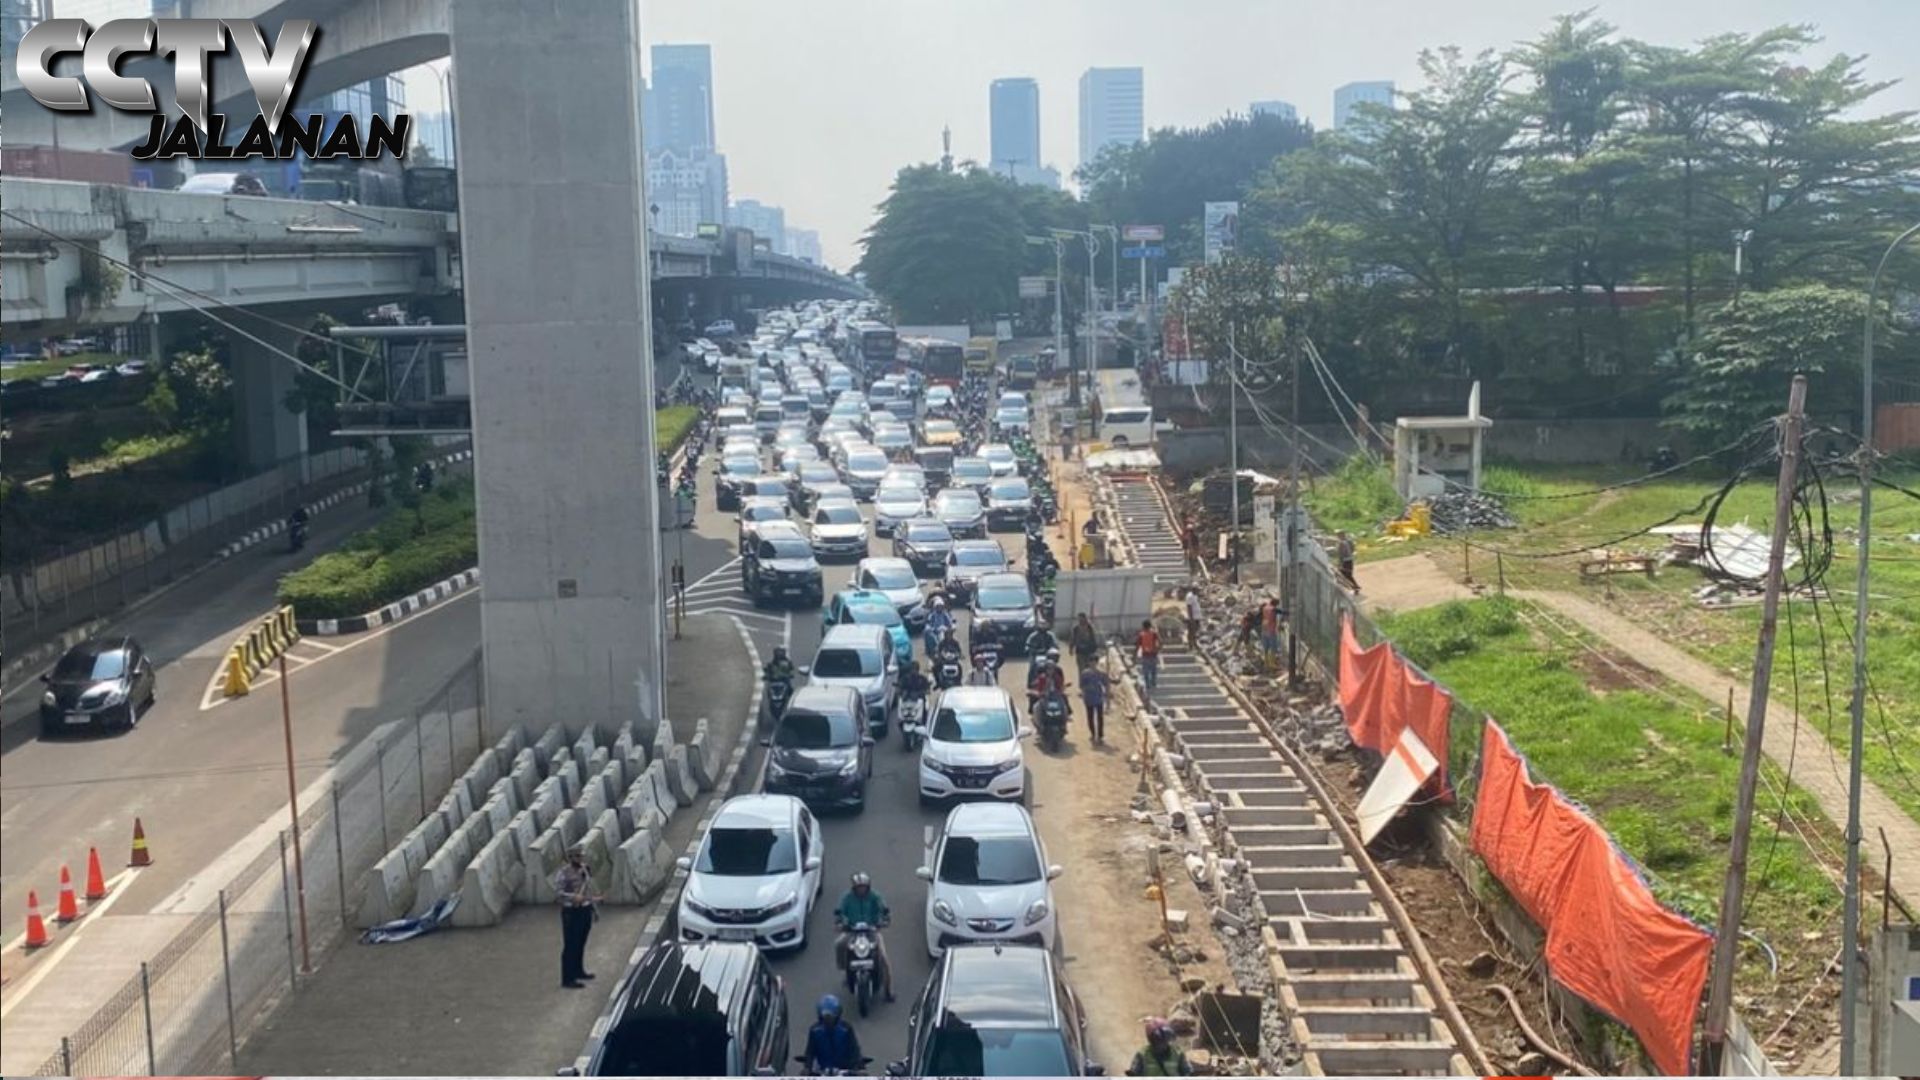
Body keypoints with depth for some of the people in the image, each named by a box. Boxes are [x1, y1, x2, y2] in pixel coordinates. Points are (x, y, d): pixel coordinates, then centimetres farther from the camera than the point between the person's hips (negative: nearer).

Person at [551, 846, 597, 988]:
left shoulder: (585, 870, 9)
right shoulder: (563, 873, -14)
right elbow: (557, 893, -21)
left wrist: (593, 908, 20)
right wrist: (573, 897, -34)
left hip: (585, 910, 8)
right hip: (571, 912, -8)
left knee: (581, 944, 19)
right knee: (570, 946, -4)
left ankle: (578, 971, 35)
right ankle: (567, 979, 1)